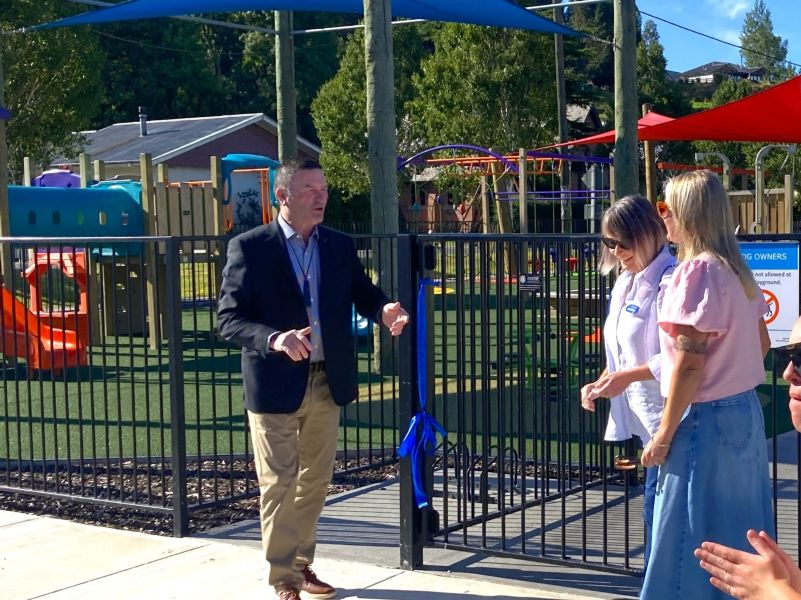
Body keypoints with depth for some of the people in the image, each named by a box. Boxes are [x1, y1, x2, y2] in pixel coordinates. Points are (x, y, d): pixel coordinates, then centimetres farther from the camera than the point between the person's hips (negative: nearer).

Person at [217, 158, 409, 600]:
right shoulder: (249, 247, -8)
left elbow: (363, 294, 6)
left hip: (327, 383, 5)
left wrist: (384, 310, -18)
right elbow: (229, 319, -13)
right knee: (279, 485, 3)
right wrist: (275, 339, -31)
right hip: (275, 385, -5)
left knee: (315, 481, 15)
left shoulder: (340, 245, 6)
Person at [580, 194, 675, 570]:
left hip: (664, 416, -9)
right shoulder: (625, 284, 14)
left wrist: (626, 377, -17)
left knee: (657, 507, -5)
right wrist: (601, 383, 6)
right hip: (640, 413, 9)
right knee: (656, 507, 14)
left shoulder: (668, 282, -15)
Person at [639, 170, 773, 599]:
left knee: (689, 547, 0)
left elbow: (689, 364, -20)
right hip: (746, 414, 9)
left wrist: (663, 435, -14)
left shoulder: (696, 270, -17)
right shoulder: (736, 269, 9)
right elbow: (761, 344, 18)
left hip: (706, 420, -9)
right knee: (742, 542, 16)